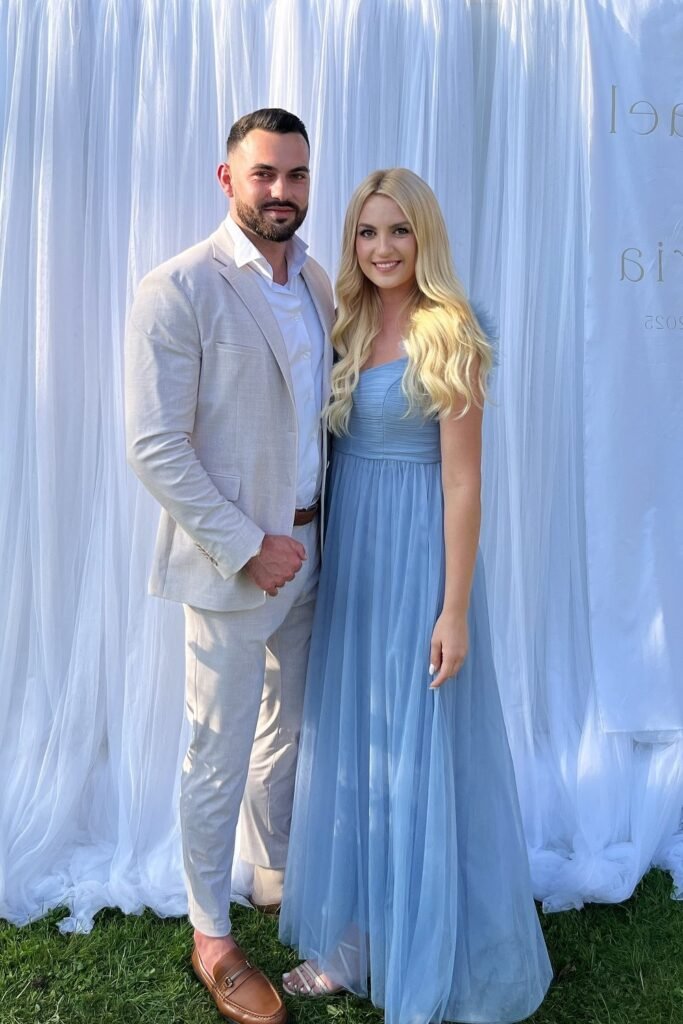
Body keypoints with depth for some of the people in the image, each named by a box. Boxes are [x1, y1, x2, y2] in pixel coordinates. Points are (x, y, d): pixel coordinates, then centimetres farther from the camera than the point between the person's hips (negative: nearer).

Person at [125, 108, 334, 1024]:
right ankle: (211, 937, 28)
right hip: (232, 560, -6)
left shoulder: (319, 286, 8)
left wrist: (327, 524, 5)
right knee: (221, 756, 7)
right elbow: (154, 448, -18)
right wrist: (248, 546, -17)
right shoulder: (180, 289, -14)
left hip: (307, 549, 7)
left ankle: (274, 876, 45)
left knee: (290, 730, 21)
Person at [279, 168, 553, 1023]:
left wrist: (455, 609, -15)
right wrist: (329, 555, 4)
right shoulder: (348, 330, 8)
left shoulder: (447, 337, -11)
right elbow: (335, 450, 11)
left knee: (422, 754, 5)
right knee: (350, 744, 14)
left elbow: (462, 481, -14)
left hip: (418, 554, -6)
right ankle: (353, 939, 34)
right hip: (348, 552, 7)